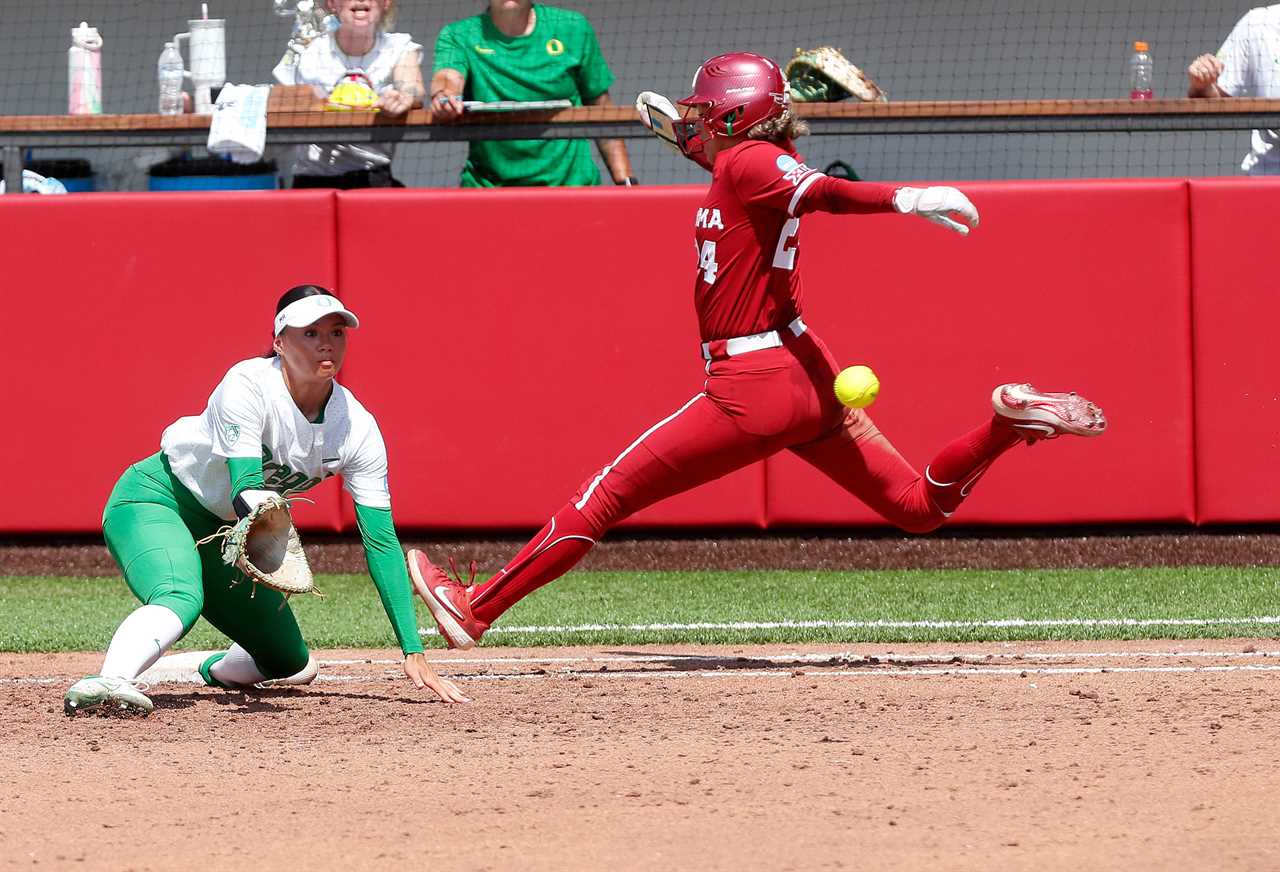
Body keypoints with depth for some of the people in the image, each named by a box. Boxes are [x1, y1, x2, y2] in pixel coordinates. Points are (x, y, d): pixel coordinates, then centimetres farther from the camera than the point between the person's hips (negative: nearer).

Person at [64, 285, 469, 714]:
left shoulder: (358, 429, -12)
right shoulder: (248, 385, -26)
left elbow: (381, 541, -13)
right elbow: (246, 489, -34)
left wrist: (413, 651, -18)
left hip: (221, 533, 7)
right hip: (154, 498, -7)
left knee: (294, 667, 12)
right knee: (180, 600, -38)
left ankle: (216, 669, 45)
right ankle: (111, 680, -62)